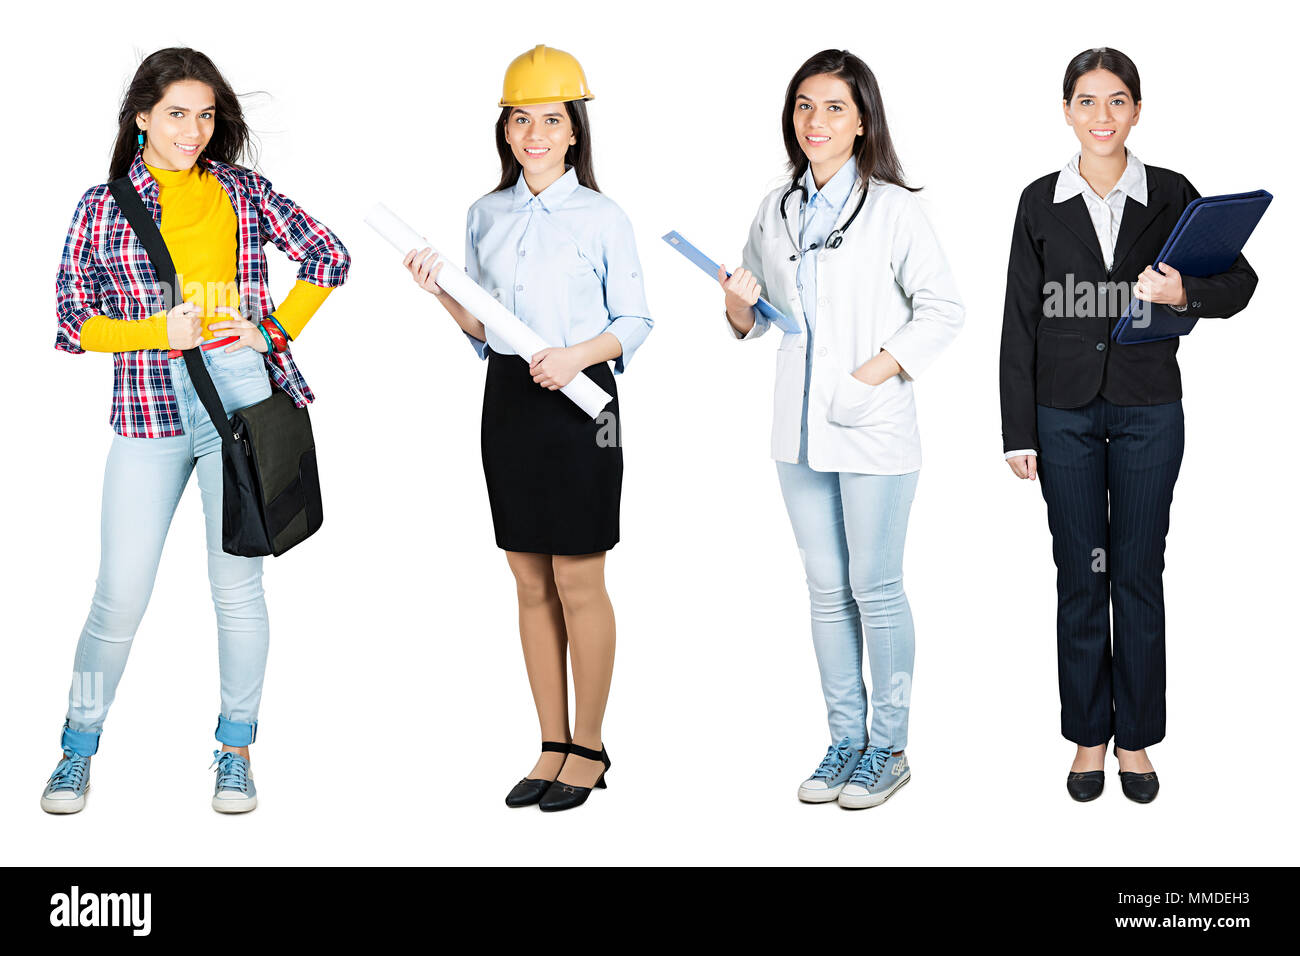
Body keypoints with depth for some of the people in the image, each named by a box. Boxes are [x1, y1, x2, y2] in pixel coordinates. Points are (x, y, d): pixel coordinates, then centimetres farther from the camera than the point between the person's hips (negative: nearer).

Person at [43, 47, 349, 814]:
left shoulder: (242, 192, 8)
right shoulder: (103, 206, 7)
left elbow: (328, 256, 14)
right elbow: (72, 321, 5)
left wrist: (274, 331, 3)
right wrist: (159, 332, -9)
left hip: (240, 393, 0)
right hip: (148, 406, 0)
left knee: (237, 585, 5)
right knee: (121, 593, 0)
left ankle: (236, 753, 18)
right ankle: (78, 750, 18)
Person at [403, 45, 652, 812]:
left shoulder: (603, 218, -4)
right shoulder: (487, 216, 9)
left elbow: (635, 322, -1)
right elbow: (486, 331, 14)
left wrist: (580, 354, -18)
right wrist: (441, 294, -3)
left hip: (578, 402, -5)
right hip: (508, 399, 5)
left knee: (578, 581, -1)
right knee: (531, 582, 9)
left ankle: (590, 748, 14)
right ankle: (553, 746, 19)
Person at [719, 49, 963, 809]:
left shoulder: (893, 208, -6)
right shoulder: (775, 211, 10)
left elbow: (943, 309, -6)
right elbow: (755, 319, 18)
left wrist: (875, 372, -16)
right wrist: (738, 307, -5)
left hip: (874, 428, -5)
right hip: (801, 429, 5)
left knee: (876, 588, 0)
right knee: (827, 588, 11)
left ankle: (889, 747, 13)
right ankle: (845, 739, 22)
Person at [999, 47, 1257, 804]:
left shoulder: (1172, 194, 0)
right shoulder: (1041, 201, 0)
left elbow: (1240, 280, 2)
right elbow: (1021, 322, 0)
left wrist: (1186, 294, -21)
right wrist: (1019, 432, -3)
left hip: (1149, 409, 0)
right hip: (1065, 413, 0)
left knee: (1139, 575, 6)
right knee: (1080, 576, 7)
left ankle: (1136, 737, 19)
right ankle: (1089, 735, 20)